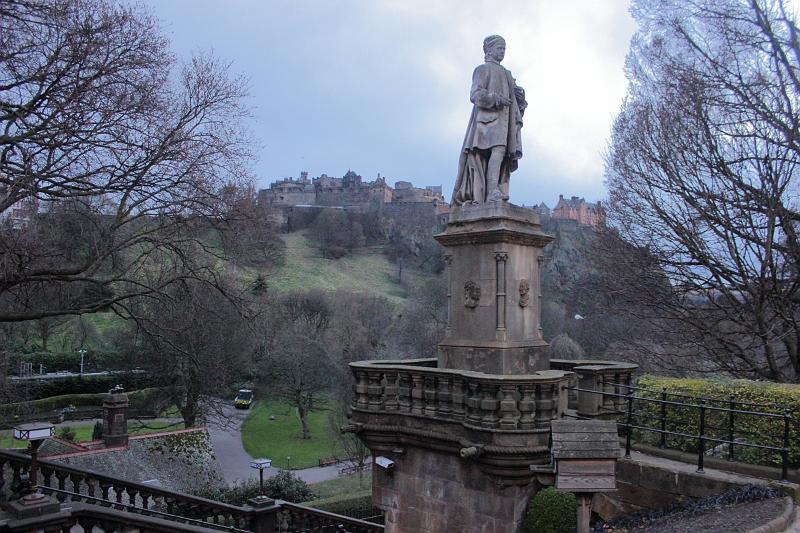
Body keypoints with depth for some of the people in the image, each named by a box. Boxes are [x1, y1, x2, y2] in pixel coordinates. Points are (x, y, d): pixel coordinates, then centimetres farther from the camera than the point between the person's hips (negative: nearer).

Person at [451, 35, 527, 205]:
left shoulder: (506, 73, 32)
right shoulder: (482, 69, 11)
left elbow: (513, 98, 27)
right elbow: (475, 95, -4)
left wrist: (519, 94, 3)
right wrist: (496, 98, -17)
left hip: (505, 120, 7)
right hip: (489, 116, -7)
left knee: (505, 155, -7)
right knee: (498, 148, -27)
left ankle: (499, 193, -15)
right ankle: (492, 192, -37)